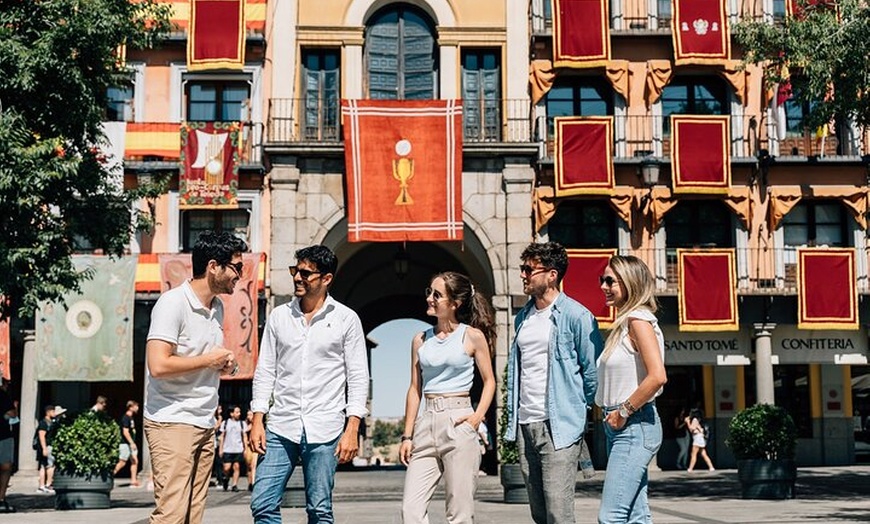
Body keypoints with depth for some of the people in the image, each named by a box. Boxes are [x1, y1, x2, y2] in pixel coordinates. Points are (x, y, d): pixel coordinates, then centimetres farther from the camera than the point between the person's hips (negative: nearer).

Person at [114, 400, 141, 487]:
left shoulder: (131, 418, 15)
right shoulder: (126, 418, -14)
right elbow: (125, 432, -20)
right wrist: (132, 443, -23)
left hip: (131, 443, 9)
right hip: (125, 444, -9)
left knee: (135, 461, 5)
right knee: (122, 462, -6)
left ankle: (133, 481, 6)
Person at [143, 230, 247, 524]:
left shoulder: (218, 307, 14)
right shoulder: (173, 302, -13)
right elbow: (158, 365, -23)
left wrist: (227, 365, 7)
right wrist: (208, 360, -12)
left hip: (205, 424, 8)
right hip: (171, 423, -8)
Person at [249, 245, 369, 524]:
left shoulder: (346, 319, 1)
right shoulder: (278, 316, 9)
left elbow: (358, 377, 0)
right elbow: (265, 371, 11)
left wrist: (352, 430, -8)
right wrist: (257, 420, 2)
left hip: (324, 430, -3)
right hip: (280, 427, 3)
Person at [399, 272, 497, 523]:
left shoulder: (472, 336, 1)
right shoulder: (420, 340, 12)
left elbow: (489, 381, 6)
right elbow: (415, 389, 13)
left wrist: (478, 416, -10)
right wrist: (407, 436, 8)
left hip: (458, 424, -4)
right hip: (426, 424, 4)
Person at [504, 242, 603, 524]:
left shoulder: (576, 316, -8)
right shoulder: (522, 317, 15)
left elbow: (593, 371, -4)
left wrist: (577, 409, 3)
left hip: (559, 427, -7)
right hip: (524, 425, 7)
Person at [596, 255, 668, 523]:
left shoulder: (638, 320, -12)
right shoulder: (623, 323, 16)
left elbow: (657, 376, -23)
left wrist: (623, 412, -16)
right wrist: (613, 412, 9)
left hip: (635, 427, -10)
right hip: (620, 427, 10)